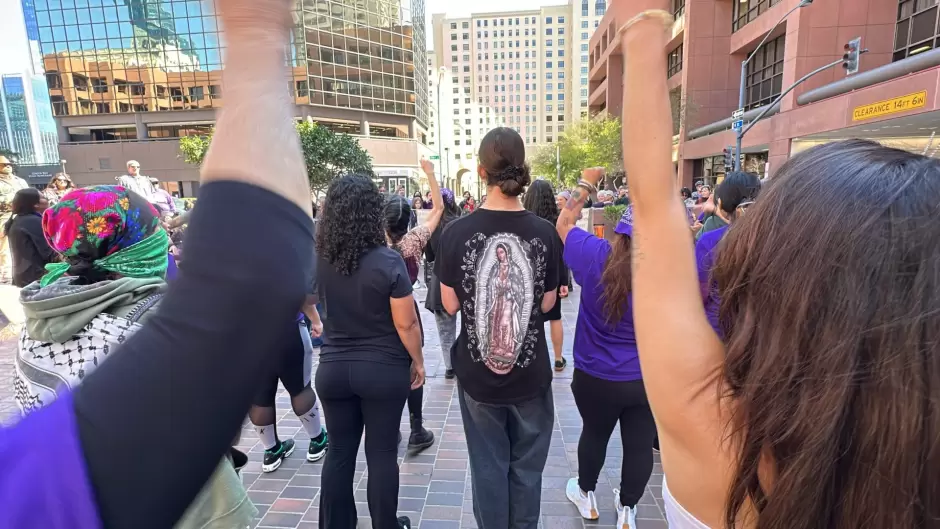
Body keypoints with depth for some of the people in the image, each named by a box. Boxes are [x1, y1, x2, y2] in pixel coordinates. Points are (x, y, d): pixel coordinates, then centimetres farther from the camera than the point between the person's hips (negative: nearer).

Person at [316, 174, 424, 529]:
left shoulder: (317, 259, -5)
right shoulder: (387, 261, -18)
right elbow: (406, 323, -15)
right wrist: (418, 361, 0)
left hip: (333, 368, 4)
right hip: (384, 369, -3)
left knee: (339, 453, 18)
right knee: (382, 453, 12)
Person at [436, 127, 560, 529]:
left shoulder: (456, 232, -13)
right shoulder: (544, 232, -11)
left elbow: (450, 304, -5)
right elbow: (547, 303, -2)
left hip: (477, 374, 0)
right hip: (531, 374, 1)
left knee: (487, 465, 18)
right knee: (526, 467, 20)